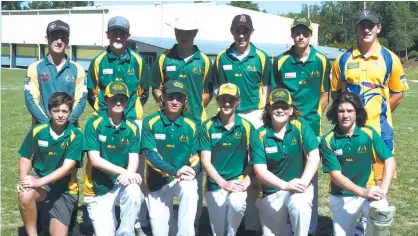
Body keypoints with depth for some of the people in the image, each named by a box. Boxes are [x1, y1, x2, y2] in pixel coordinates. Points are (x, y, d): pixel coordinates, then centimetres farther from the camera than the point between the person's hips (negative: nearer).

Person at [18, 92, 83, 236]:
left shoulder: (75, 136, -12)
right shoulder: (37, 131, -5)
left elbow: (67, 167, -19)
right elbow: (25, 159, 2)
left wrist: (39, 182, -30)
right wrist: (23, 179, -19)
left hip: (64, 189, -1)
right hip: (38, 181, 1)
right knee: (25, 194, -35)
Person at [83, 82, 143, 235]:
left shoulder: (132, 128, -2)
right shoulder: (94, 124, -12)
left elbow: (134, 159, -8)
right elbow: (94, 159, -18)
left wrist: (129, 175, -32)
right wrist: (124, 171, -29)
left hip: (122, 183, 2)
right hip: (98, 189, -2)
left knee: (134, 192, -32)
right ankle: (108, 221, 28)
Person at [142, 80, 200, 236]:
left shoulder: (191, 126, -4)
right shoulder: (150, 123, -11)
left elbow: (196, 156, -3)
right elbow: (150, 154, -19)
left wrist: (192, 171, -27)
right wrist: (175, 171, -33)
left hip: (184, 179, 0)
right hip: (158, 182, 0)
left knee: (190, 190, -35)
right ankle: (172, 221, 36)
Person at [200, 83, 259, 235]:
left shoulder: (247, 127, -2)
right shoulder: (208, 127, -3)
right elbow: (206, 161, -7)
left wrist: (247, 180, -14)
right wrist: (223, 183, -20)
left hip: (238, 181, -1)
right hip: (215, 185, 1)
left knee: (237, 203, -34)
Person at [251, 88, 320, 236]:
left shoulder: (300, 126, -9)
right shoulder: (260, 135, -10)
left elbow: (314, 156, -16)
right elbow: (260, 170, -15)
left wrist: (303, 182, -29)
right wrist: (285, 185, -28)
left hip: (298, 187, -2)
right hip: (271, 192, 2)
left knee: (301, 207, -35)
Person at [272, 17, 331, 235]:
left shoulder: (321, 61, 0)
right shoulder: (281, 61, -1)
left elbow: (324, 94, 7)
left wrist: (315, 117, 0)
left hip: (311, 127, 0)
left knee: (310, 176, 7)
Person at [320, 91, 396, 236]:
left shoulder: (369, 133, -8)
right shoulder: (328, 140, -11)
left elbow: (389, 160, -9)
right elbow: (335, 174, -13)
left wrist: (383, 188, -24)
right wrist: (363, 192, -26)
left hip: (369, 190, -1)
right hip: (341, 197, 1)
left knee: (382, 211, -31)